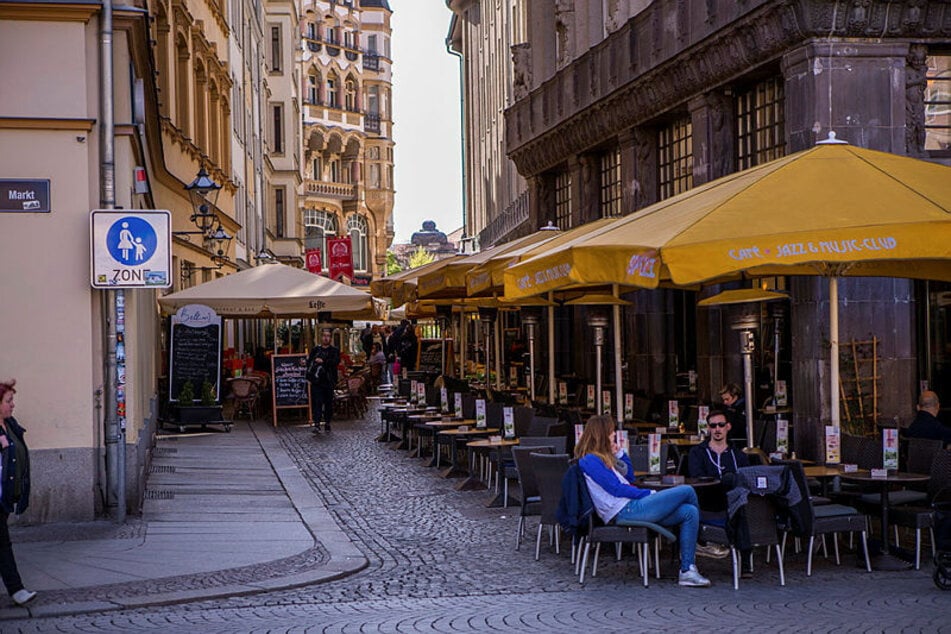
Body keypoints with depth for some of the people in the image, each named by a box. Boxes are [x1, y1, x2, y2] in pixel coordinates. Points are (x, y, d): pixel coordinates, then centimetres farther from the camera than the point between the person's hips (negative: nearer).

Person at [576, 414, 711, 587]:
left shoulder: (602, 458, 23)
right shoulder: (589, 461, -8)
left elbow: (629, 478, 30)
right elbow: (616, 489, -13)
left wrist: (620, 453, 18)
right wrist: (650, 494, -7)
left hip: (630, 509, 10)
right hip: (624, 512, -10)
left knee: (689, 512, -5)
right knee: (686, 491, -7)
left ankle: (687, 571, -11)